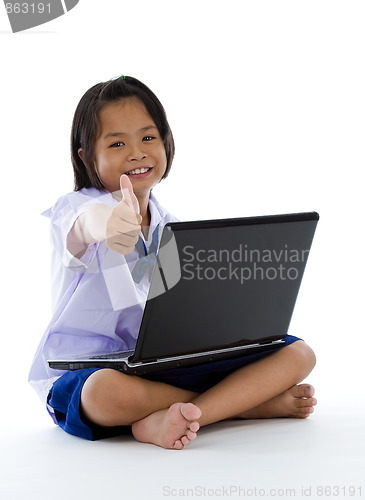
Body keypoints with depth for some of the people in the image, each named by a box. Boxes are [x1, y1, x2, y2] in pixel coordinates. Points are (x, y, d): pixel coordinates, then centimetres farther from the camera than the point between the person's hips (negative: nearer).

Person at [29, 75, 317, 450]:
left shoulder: (170, 227, 12)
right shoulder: (74, 208, -8)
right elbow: (82, 225, -35)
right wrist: (102, 225, -60)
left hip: (168, 364, 6)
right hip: (86, 371, -5)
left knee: (297, 354, -8)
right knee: (109, 391, -44)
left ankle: (169, 420, -29)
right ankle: (253, 401, -23)